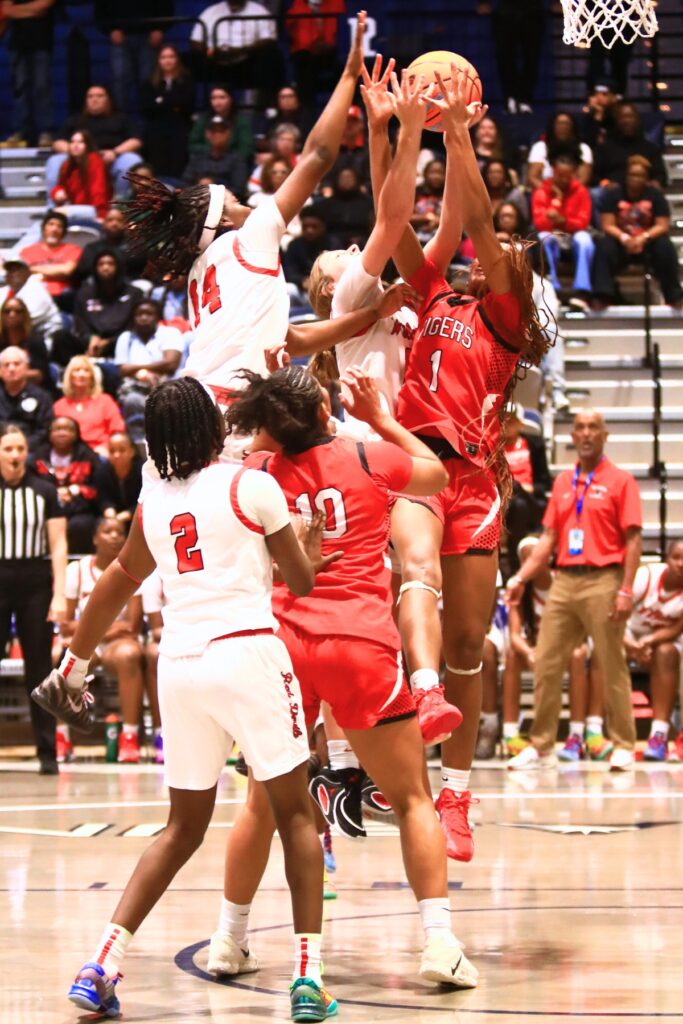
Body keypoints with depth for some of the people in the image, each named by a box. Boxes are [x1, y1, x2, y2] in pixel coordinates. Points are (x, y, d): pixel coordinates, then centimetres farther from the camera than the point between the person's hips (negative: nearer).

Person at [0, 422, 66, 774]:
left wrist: (59, 595, -5)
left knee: (39, 669, 4)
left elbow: (58, 545, 3)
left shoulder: (44, 491, 4)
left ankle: (47, 753, 7)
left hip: (36, 585, 1)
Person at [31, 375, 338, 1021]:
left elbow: (113, 588, 26)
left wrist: (72, 667, 37)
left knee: (183, 827, 16)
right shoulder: (252, 486, 0)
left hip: (178, 665, 5)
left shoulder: (154, 504, 13)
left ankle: (103, 962, 5)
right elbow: (303, 580, 7)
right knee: (296, 815, 5)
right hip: (247, 653, -5)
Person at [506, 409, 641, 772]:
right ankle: (541, 746, 9)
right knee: (545, 665, 2)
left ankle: (623, 747, 6)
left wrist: (626, 590, -13)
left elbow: (632, 540, -4)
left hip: (602, 581, -5)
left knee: (612, 668, -1)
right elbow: (549, 538, 16)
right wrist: (521, 577, 6)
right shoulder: (562, 482, 15)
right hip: (564, 580, 5)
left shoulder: (620, 481, 0)